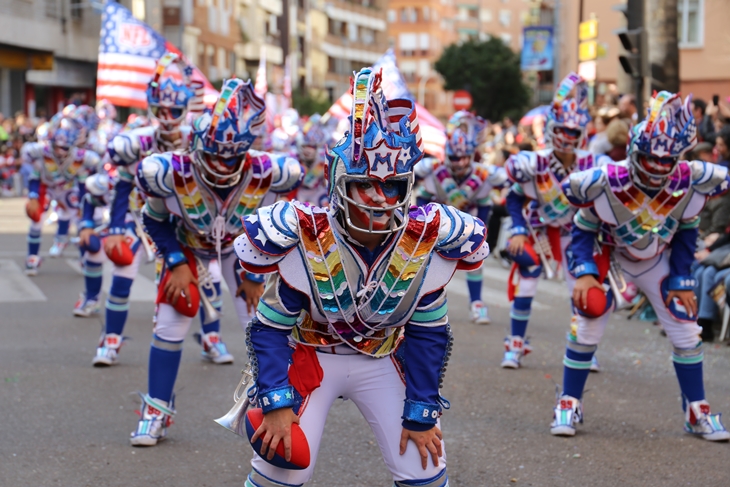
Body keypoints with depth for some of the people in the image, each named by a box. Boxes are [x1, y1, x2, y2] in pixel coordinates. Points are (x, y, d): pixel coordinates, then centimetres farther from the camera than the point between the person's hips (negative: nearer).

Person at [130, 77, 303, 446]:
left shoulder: (266, 174, -34)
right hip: (187, 246, 0)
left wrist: (256, 274, -10)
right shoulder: (171, 173, -35)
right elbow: (155, 220, -12)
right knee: (170, 322, -8)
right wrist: (177, 263, -18)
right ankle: (156, 410, 8)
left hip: (244, 247, 0)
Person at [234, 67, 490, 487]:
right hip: (311, 353, -2)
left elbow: (428, 336, -8)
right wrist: (277, 403, -25)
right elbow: (271, 328, -16)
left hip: (383, 358, 2)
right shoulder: (305, 243, -26)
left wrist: (420, 414, -7)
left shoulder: (427, 245, -19)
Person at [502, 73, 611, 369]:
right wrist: (518, 231, -16)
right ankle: (515, 346, 7)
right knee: (524, 286, -7)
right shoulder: (532, 164, -25)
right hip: (536, 230, -1)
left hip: (572, 231, 1)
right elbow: (514, 197, -10)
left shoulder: (593, 165, -22)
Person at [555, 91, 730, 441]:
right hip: (607, 256, -2)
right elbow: (583, 229, -15)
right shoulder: (604, 184, -33)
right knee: (588, 325, -9)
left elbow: (685, 234, -8)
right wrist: (584, 273, -25)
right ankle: (569, 404, 10)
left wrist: (682, 280, -5)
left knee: (686, 329, -1)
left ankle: (697, 411, 14)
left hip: (657, 261, 2)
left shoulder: (691, 183, -27)